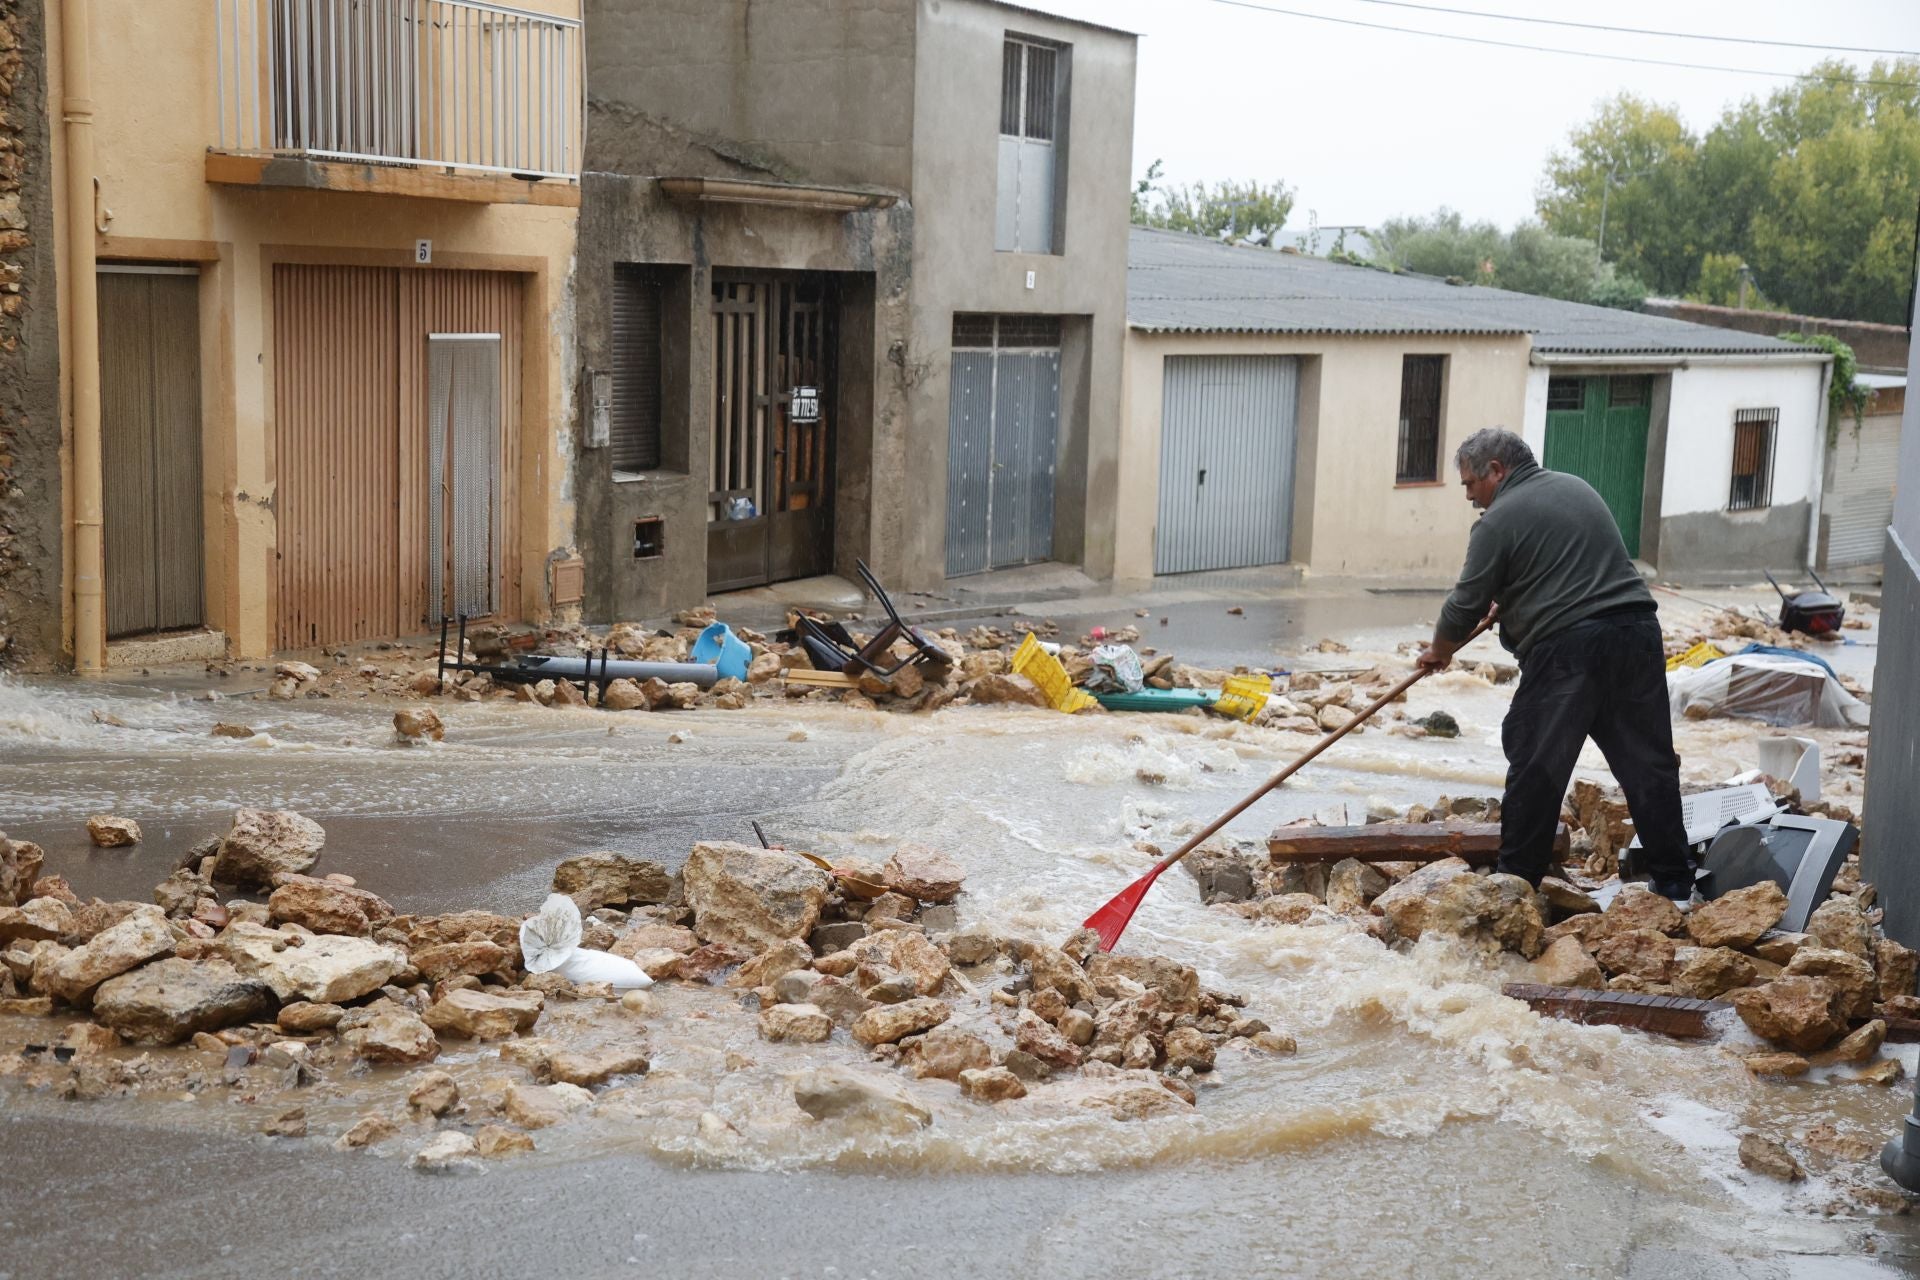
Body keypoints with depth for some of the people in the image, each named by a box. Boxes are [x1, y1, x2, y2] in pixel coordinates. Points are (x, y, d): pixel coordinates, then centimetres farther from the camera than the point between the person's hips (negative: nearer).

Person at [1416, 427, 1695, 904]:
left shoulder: (1500, 520, -4)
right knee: (1649, 762, 10)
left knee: (1535, 768, 3)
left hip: (1565, 648, -7)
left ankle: (1516, 884, 8)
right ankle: (1674, 884, 14)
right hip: (1636, 632, 7)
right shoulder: (1576, 487, 20)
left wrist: (1440, 650, 17)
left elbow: (1467, 604, -1)